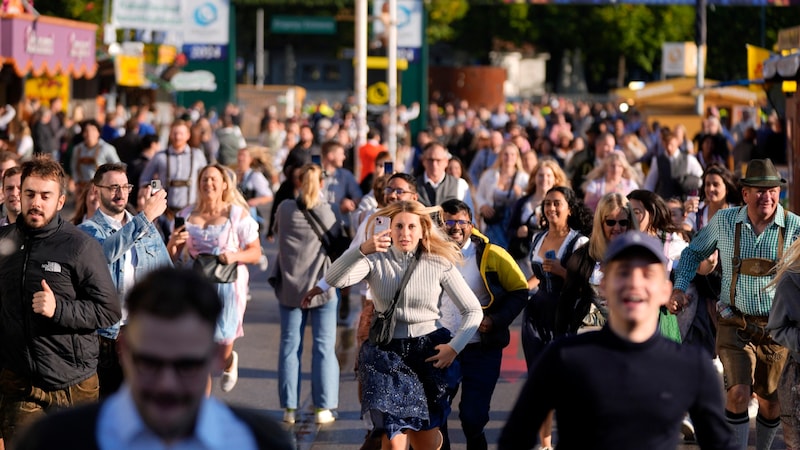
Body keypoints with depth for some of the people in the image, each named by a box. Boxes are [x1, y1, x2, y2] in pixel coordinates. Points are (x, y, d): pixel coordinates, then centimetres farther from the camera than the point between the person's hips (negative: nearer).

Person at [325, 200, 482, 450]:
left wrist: (454, 346, -8)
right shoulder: (377, 260, -4)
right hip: (385, 352, -1)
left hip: (427, 353, 1)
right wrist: (362, 250, -36)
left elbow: (473, 310, 3)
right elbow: (334, 279, -22)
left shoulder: (439, 264, -2)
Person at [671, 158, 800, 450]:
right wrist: (679, 287, -1)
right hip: (735, 325, -1)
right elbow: (694, 252, 12)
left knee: (770, 401, 12)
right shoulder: (724, 221, -3)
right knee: (739, 392, -17)